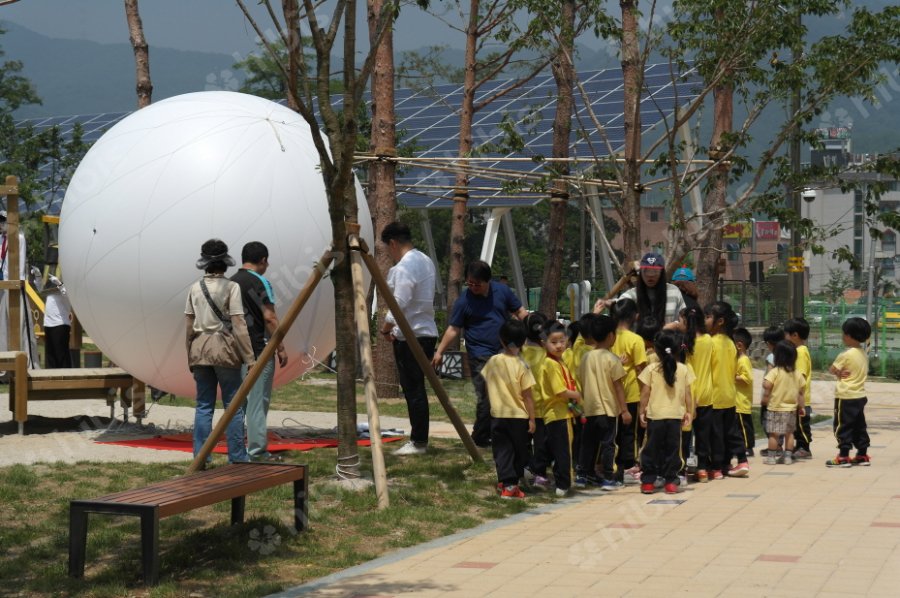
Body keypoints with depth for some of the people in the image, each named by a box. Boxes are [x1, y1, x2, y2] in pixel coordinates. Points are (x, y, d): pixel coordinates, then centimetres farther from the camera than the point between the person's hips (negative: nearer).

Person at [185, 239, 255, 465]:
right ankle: (237, 458, 3)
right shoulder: (231, 287, -8)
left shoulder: (195, 288, 5)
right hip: (224, 349, -4)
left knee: (204, 405, 9)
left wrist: (190, 357, 18)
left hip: (199, 349, 4)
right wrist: (249, 358, -7)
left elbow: (189, 325, 8)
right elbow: (238, 324, -11)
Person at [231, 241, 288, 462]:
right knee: (258, 402, -4)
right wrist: (281, 348, -9)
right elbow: (269, 318, -14)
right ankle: (257, 451, -3)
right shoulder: (259, 282, -11)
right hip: (259, 350, -7)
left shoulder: (230, 283, 11)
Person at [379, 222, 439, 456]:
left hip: (409, 337, -9)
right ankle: (419, 438, 17)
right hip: (427, 332, 9)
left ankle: (418, 442, -2)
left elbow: (399, 304, -21)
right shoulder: (426, 261, 14)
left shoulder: (403, 268, -16)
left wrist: (386, 328, -5)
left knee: (412, 389, -5)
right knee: (417, 388, 13)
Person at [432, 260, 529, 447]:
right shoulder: (464, 301, -5)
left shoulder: (502, 291, 4)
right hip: (480, 356, -4)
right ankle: (480, 439, 1)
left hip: (504, 352, 4)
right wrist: (439, 351, -10)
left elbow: (520, 312, 13)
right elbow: (453, 329, -3)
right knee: (486, 398, -11)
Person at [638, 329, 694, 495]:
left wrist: (642, 411, 5)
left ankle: (648, 481, 8)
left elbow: (645, 393, -3)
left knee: (652, 449, 6)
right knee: (672, 449, 7)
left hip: (655, 415, -1)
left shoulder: (651, 369, -4)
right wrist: (689, 412, 11)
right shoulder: (684, 370, 0)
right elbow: (687, 394, 3)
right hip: (675, 415, 1)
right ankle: (670, 481, 6)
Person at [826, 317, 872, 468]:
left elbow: (831, 369, -9)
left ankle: (843, 457, -2)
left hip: (846, 397, -8)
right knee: (859, 426, 14)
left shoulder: (846, 355, -16)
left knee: (842, 427, -2)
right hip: (860, 396, 8)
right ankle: (862, 455, 17)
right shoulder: (864, 354, 8)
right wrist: (846, 373, -4)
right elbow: (864, 371, 12)